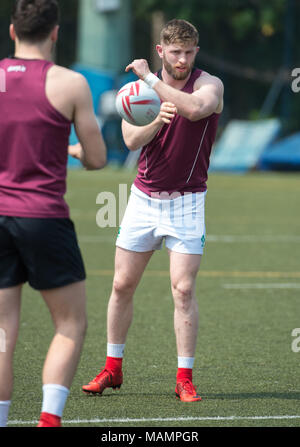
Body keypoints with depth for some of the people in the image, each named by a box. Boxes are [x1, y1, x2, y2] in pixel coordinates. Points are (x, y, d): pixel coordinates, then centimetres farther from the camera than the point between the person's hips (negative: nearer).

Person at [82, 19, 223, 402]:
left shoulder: (209, 85, -8)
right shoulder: (144, 87, 2)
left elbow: (195, 109, -32)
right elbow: (131, 140, -11)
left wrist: (150, 78, -26)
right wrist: (158, 120, -30)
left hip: (186, 201, -4)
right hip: (143, 198, 4)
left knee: (183, 289, -10)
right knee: (122, 285, 6)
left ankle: (185, 378, -3)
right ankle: (112, 368, 20)